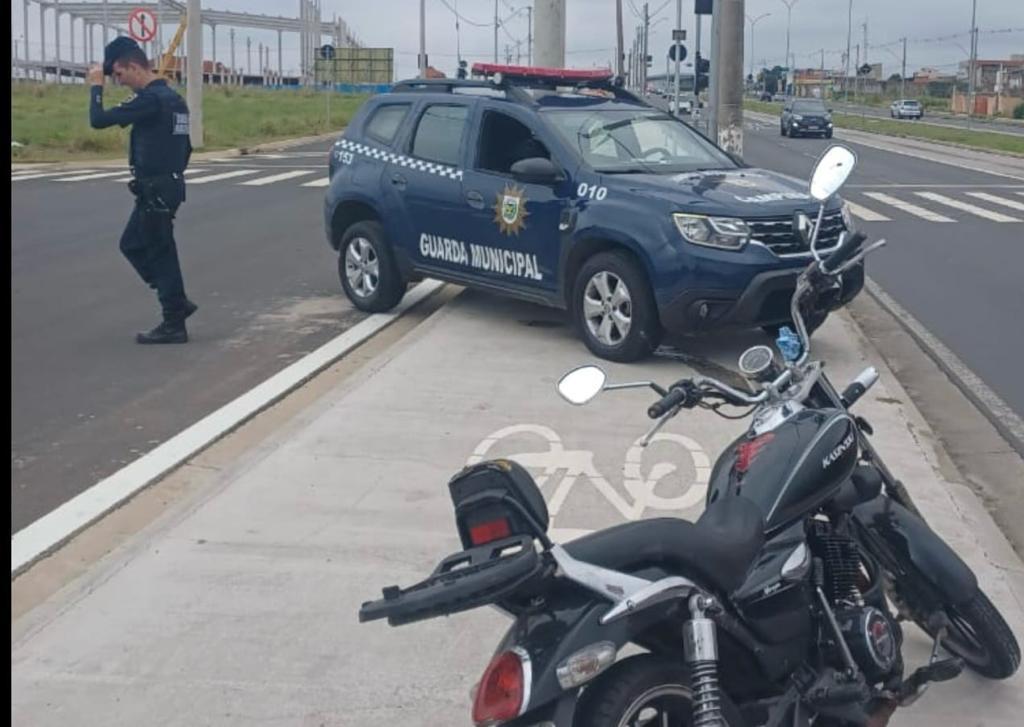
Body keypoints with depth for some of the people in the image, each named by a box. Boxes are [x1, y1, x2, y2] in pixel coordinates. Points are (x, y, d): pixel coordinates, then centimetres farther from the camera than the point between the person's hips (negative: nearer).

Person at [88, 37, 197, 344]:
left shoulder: (150, 99, -18)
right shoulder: (172, 97, 13)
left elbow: (99, 120, -20)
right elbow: (185, 147, 19)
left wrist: (96, 86, -6)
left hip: (155, 190, -10)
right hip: (168, 186, 10)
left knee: (160, 253, -2)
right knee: (132, 245, 18)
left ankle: (173, 325, 5)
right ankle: (177, 302, 19)